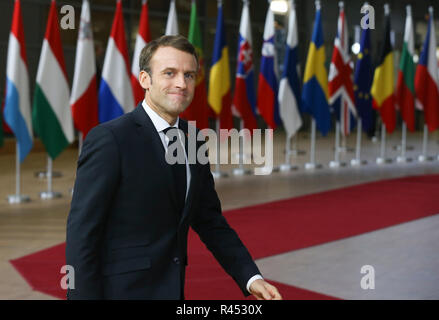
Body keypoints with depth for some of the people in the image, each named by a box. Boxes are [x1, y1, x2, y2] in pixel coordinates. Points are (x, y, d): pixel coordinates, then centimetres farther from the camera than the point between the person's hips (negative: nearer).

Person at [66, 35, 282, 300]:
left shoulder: (193, 143, 8)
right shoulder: (110, 139, -14)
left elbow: (210, 221, 13)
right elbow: (81, 232, -16)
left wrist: (251, 278, 2)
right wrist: (84, 296, -19)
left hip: (171, 289, 7)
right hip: (123, 290, -6)